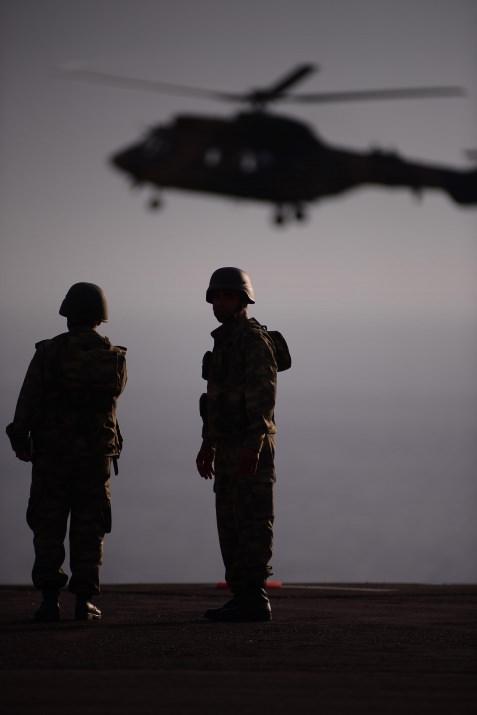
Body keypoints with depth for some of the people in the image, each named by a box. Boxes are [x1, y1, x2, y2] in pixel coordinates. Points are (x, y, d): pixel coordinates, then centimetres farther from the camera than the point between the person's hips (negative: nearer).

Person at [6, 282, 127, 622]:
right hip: (96, 454, 2)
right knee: (88, 529, 7)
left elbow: (27, 403, -8)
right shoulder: (115, 357, -1)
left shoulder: (48, 352, -9)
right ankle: (84, 600, 2)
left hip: (52, 453, -2)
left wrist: (21, 441, 7)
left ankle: (50, 600, -2)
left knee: (48, 529, 5)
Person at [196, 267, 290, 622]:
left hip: (251, 446, -10)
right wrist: (208, 445, 22)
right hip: (229, 447, 10)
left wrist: (253, 445, -27)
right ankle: (242, 599, 11)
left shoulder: (255, 339, -13)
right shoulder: (226, 341, 18)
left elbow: (264, 395, -20)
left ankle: (254, 601, -7)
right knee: (230, 523, 8)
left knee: (253, 522, -8)